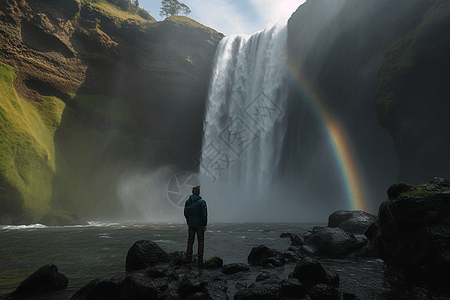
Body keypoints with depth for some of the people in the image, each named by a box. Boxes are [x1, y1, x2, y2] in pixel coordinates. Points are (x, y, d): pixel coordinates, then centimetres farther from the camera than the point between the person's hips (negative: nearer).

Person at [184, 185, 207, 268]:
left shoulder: (188, 201, -1)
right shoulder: (202, 202, -14)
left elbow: (185, 213, 4)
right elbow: (204, 214, -15)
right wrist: (205, 224, -6)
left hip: (191, 224, 3)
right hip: (199, 224, -3)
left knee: (190, 240, 14)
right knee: (201, 241, 6)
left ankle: (189, 257, 15)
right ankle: (200, 260, 5)